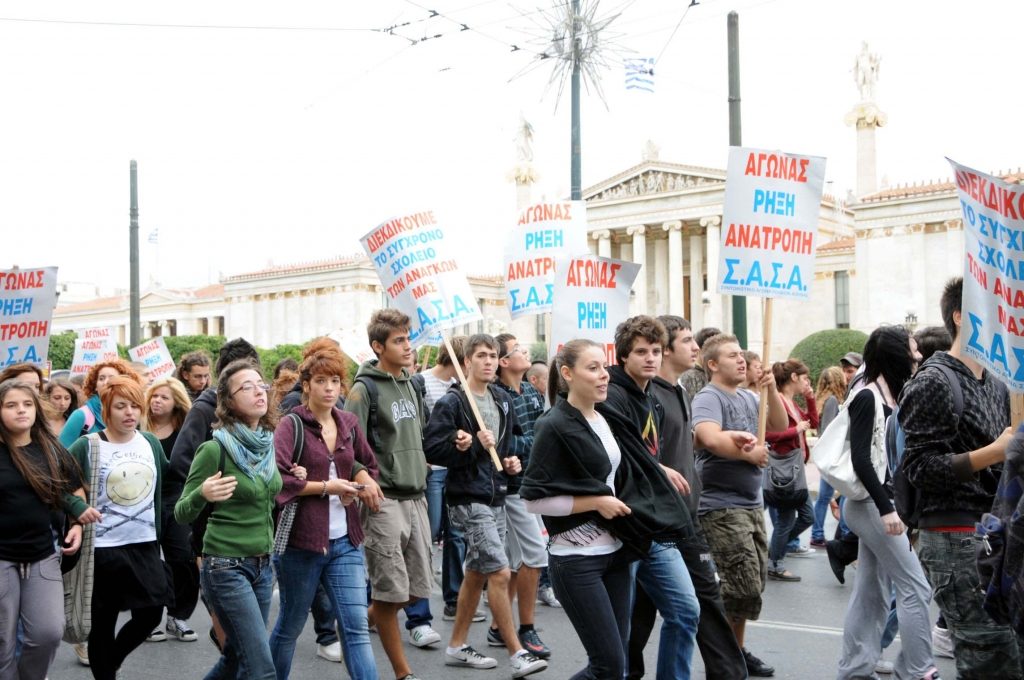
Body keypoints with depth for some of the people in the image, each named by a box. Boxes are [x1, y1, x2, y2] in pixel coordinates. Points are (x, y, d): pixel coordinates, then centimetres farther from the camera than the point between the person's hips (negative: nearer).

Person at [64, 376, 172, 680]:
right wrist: (78, 507, -23)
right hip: (103, 547, -4)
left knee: (150, 614, 5)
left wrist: (158, 530, 16)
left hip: (145, 543, 4)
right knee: (104, 622, 5)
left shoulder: (151, 443, 5)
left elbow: (164, 482, 18)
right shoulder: (87, 446, -9)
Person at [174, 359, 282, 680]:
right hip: (226, 567, -7)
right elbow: (181, 514, -11)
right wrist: (203, 494, -32)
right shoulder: (215, 450, -14)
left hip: (263, 565, 7)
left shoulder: (268, 443, 6)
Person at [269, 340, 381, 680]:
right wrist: (326, 487, -14)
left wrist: (359, 479, 0)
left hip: (345, 541, 4)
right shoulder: (291, 425, -8)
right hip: (301, 540, -4)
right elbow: (277, 478, -21)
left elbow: (368, 466, 22)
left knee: (356, 628, -1)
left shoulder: (348, 423, 8)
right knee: (290, 626, 12)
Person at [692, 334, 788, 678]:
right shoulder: (708, 398, -13)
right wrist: (750, 454, -17)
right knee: (743, 586, -10)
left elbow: (780, 425, 12)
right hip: (722, 507, -9)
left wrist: (772, 390, -2)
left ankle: (737, 649, 28)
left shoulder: (748, 398, 12)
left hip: (752, 504, 9)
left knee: (754, 584, 14)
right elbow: (711, 439, -30)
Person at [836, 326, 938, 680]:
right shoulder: (867, 397, -14)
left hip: (880, 503, 9)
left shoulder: (890, 397, 12)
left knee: (872, 593, 9)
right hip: (872, 504, -9)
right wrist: (886, 508, -23)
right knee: (915, 587, -5)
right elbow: (860, 459, -20)